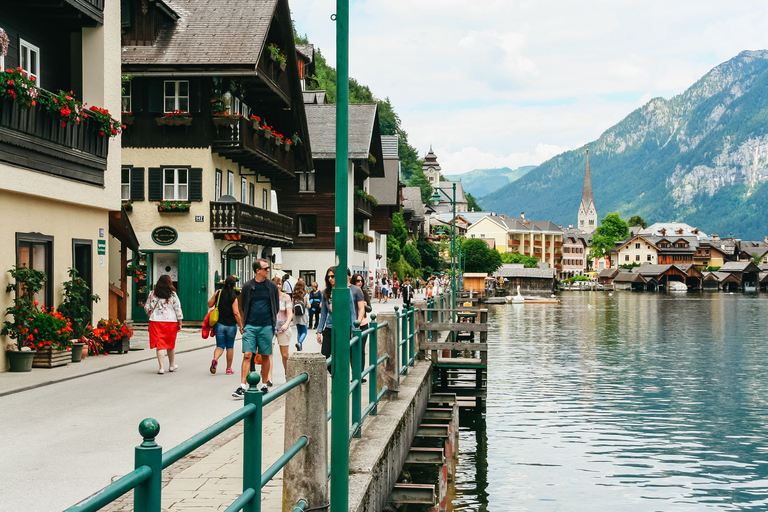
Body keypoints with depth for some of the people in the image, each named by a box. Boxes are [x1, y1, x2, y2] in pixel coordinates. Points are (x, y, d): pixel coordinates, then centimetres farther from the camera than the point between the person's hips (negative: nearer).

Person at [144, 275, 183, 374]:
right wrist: (179, 323, 4)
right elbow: (178, 309, -2)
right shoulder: (172, 294, -3)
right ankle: (172, 365, 29)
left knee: (160, 345, 1)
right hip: (171, 321, 0)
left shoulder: (152, 293, 3)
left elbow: (147, 308, 7)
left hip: (156, 321, 0)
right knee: (170, 344, 15)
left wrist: (151, 316, 26)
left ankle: (161, 367, -7)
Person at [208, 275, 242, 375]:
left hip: (219, 324, 2)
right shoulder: (234, 298, -11)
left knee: (220, 345, 7)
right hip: (231, 325, -2)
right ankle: (229, 369, 17)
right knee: (230, 347, 12)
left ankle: (215, 359, -23)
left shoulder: (218, 293, -3)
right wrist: (241, 326, -10)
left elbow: (209, 304, 6)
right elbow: (236, 313, -15)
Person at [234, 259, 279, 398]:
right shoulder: (247, 287, 4)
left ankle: (264, 385, 18)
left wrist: (272, 323, 8)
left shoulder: (272, 286, 5)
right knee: (247, 355, -8)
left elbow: (276, 307, 12)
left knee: (265, 357, 6)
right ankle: (242, 387, -10)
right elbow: (243, 307, 11)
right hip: (250, 326, -1)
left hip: (266, 327, 1)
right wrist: (242, 324, 7)